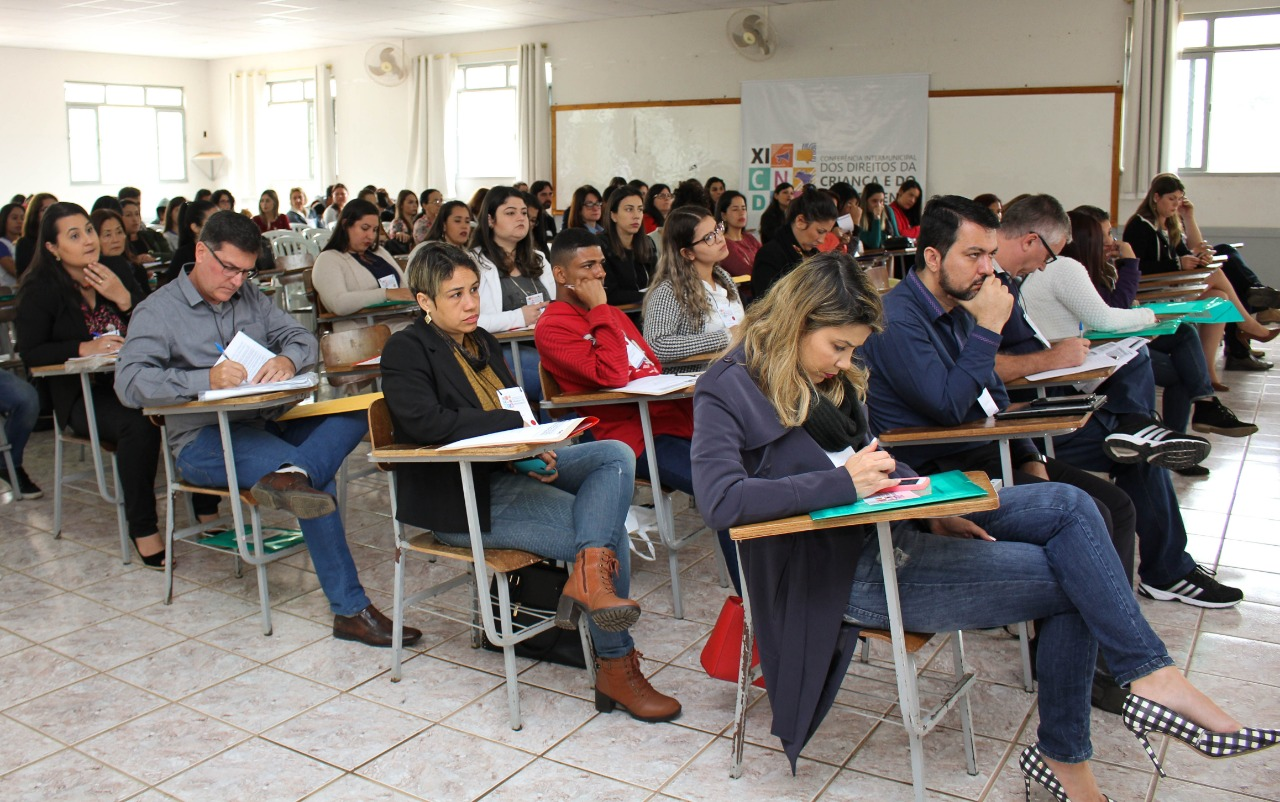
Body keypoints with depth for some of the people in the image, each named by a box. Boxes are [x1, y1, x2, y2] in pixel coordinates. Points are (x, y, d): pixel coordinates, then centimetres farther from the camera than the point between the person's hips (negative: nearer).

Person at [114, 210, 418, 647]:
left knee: (356, 413, -23)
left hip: (268, 424, 6)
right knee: (317, 478, -31)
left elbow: (302, 337, 11)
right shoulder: (158, 311, 0)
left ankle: (290, 474, -52)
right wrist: (206, 379, -30)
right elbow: (130, 382, -15)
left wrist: (288, 359, -16)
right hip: (205, 439, -6)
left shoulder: (251, 299, 20)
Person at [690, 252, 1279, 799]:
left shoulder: (833, 379, 12)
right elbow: (719, 499, -27)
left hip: (891, 528, 8)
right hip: (844, 573, -8)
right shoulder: (729, 391, -13)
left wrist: (930, 509, 2)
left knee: (1066, 506, -7)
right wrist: (843, 482, -30)